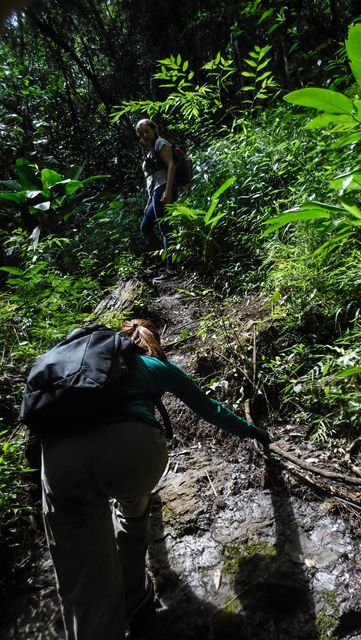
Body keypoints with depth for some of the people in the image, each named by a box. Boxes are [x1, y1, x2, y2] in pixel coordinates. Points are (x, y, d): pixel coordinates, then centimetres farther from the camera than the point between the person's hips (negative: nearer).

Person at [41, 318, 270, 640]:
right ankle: (132, 596, 45)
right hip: (133, 447, -1)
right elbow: (208, 408, 37)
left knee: (84, 583, 15)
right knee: (134, 510, 34)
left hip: (60, 456, 2)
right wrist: (250, 429, 54)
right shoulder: (157, 366, 29)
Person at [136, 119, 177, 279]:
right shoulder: (149, 151, 29)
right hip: (155, 193, 10)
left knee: (165, 229, -15)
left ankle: (171, 267, -18)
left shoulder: (160, 143, 3)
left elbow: (171, 165, -11)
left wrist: (168, 190, -23)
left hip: (163, 189, -10)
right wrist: (149, 201, 22)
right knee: (145, 227, 12)